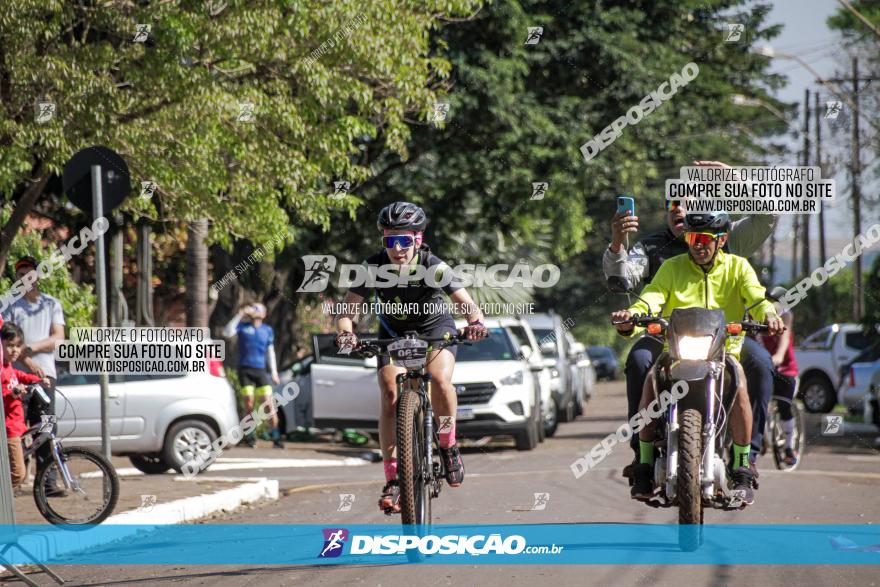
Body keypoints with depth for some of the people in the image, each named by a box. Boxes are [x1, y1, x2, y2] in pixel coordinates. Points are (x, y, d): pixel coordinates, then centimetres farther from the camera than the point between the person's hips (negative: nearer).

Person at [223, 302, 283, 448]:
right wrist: (239, 315, -12)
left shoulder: (267, 330, 12)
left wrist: (274, 371, 9)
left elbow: (270, 351, 16)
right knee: (248, 403, -2)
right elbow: (227, 332, -10)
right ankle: (250, 437, 6)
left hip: (260, 370, 1)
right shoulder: (243, 327, 6)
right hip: (245, 369, -1)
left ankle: (276, 437, -4)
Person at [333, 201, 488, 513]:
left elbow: (468, 304, -31)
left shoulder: (433, 267, -27)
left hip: (435, 327, -1)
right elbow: (347, 309, -23)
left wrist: (475, 322, -53)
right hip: (394, 333, 2)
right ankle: (393, 479, -14)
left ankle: (448, 446, -4)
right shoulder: (374, 267, -23)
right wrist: (345, 332, -45)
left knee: (441, 380, -29)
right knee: (390, 397, -17)